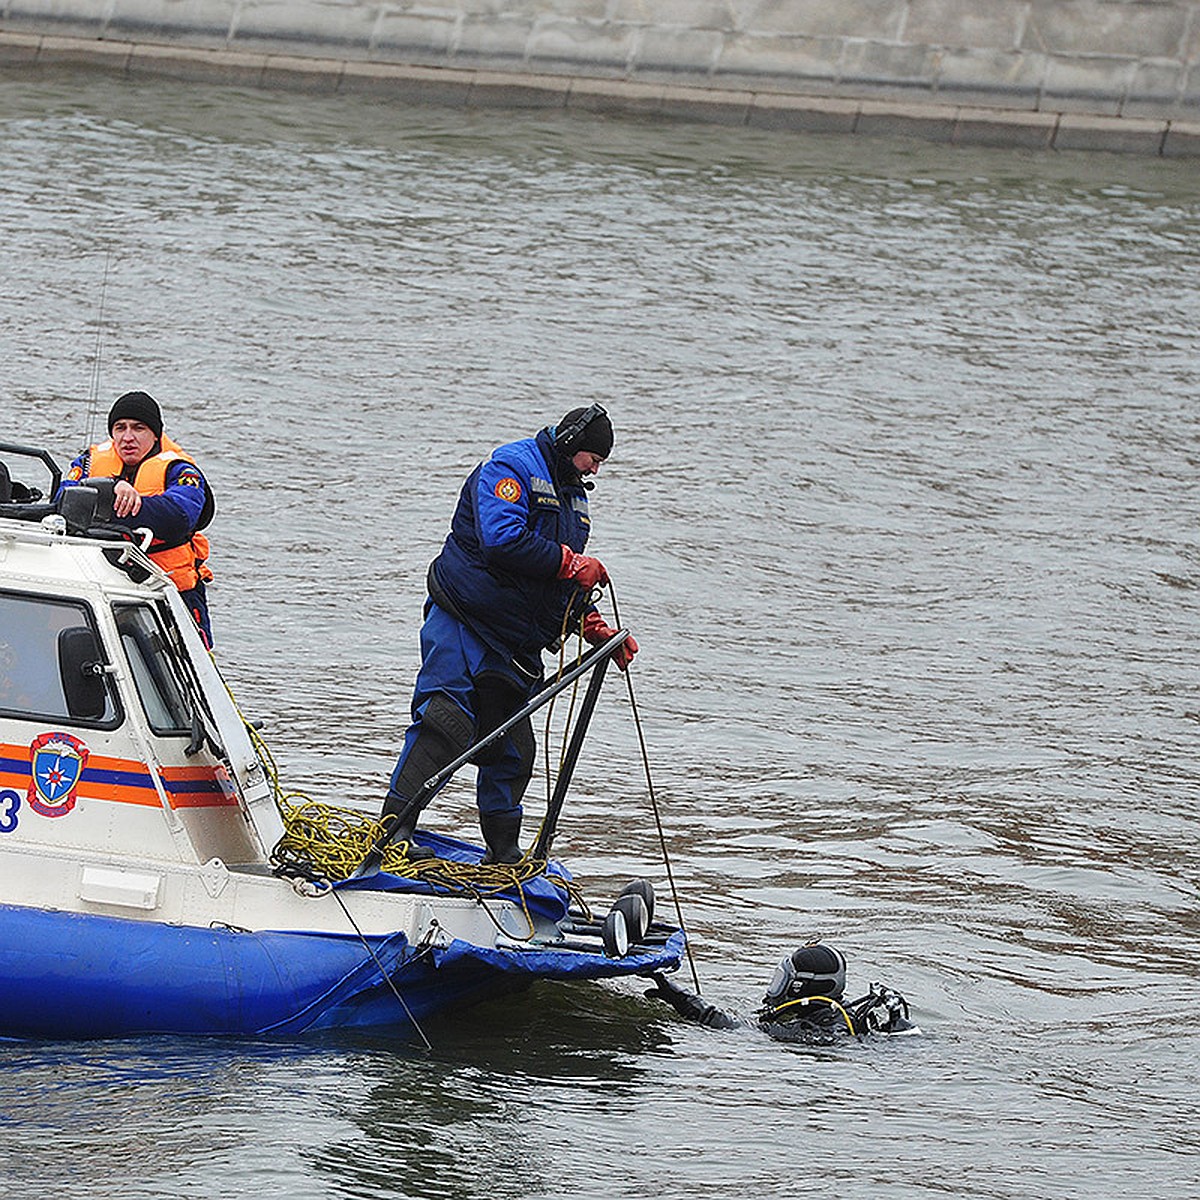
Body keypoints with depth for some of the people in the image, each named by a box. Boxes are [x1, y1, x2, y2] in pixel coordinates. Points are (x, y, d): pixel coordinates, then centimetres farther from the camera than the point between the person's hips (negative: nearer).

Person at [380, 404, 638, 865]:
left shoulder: (574, 497, 21)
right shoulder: (511, 466, -9)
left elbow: (568, 589, 25)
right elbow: (502, 540, -25)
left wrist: (598, 631, 10)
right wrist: (569, 563, -20)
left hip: (516, 645, 9)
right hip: (461, 623, -9)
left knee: (512, 750, 8)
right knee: (444, 723, -21)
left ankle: (504, 854, 17)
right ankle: (394, 831, -25)